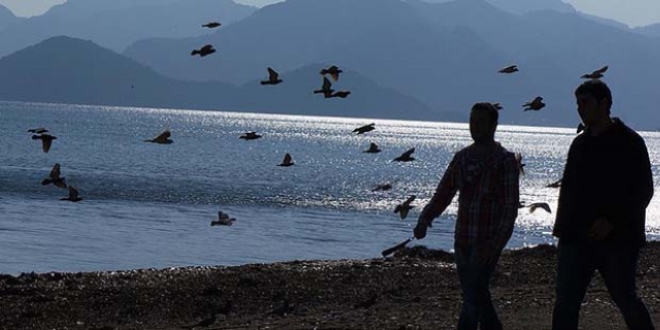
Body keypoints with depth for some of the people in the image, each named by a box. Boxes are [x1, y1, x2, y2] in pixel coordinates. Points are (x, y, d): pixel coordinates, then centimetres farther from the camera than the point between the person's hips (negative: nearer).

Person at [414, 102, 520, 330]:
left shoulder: (505, 161, -8)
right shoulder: (462, 158, 11)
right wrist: (425, 219, -4)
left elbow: (510, 207, -13)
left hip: (487, 244, -6)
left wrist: (496, 244, -22)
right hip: (462, 241, 6)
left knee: (472, 301, -12)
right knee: (478, 297, 13)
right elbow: (443, 194, 13)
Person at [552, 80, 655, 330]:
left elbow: (643, 192, -9)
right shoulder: (580, 144, 15)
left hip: (617, 239, -6)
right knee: (565, 303, 1)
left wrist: (612, 222, -19)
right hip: (578, 239, 6)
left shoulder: (628, 142, -5)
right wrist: (562, 232, 9)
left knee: (626, 299, 0)